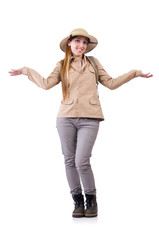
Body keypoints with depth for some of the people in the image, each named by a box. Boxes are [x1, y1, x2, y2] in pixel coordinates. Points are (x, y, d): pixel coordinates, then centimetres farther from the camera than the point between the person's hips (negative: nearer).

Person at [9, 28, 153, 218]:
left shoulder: (94, 63, 15)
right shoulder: (62, 65, 13)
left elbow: (111, 83, 17)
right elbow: (47, 84, 2)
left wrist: (134, 73, 17)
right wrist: (26, 71, 6)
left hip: (89, 119, -1)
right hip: (66, 118, 2)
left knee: (82, 162, -11)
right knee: (70, 161, 4)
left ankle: (91, 199, 11)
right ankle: (78, 201, 19)